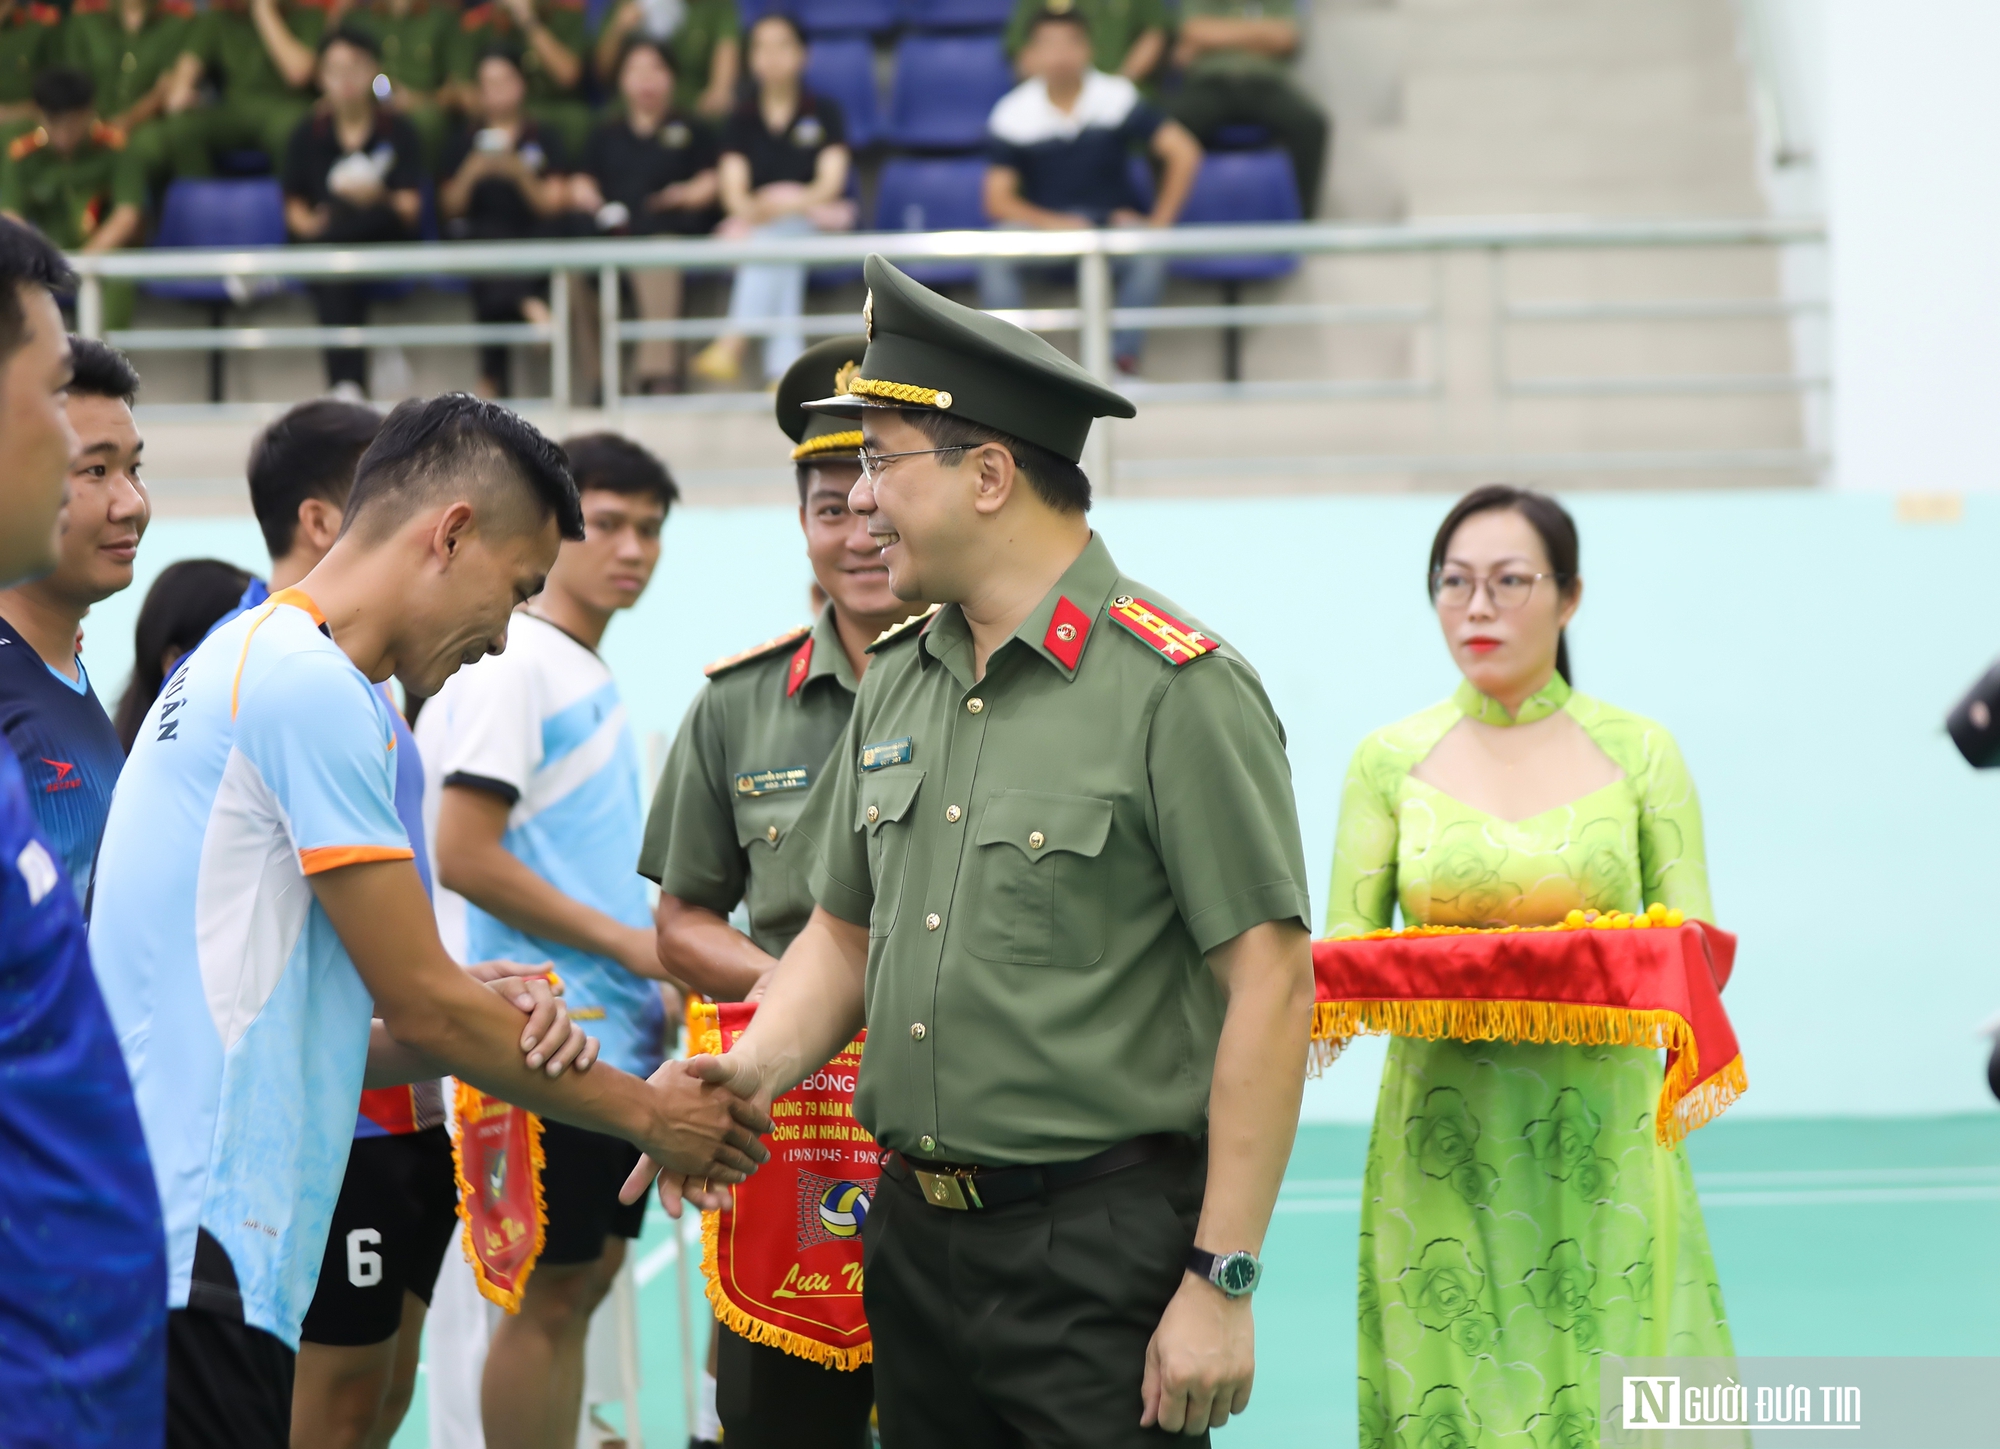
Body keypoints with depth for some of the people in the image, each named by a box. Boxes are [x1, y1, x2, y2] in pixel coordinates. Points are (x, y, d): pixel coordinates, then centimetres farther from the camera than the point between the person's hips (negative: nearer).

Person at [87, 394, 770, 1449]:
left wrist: (493, 1028, 6)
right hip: (192, 1249, -10)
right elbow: (423, 1008, -8)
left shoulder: (244, 662, 20)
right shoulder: (310, 684, -11)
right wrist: (646, 1113, 4)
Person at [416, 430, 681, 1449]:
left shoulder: (590, 674, 16)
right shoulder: (514, 665, -11)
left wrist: (655, 982, 11)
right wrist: (630, 943, -14)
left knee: (587, 1276, 11)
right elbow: (462, 858, -18)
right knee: (549, 1293, -5)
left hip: (614, 1034, 9)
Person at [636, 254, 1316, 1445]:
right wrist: (757, 1066, -1)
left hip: (1104, 1252, -7)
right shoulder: (901, 680, 12)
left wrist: (1223, 1285, -17)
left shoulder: (1178, 688, -12)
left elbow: (1270, 989, -14)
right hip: (914, 1239, 7)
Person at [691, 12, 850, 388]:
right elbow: (734, 187, -3)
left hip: (815, 216, -1)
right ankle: (785, 365, -49)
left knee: (779, 234, -35)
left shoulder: (824, 114, 5)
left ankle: (732, 342, -50)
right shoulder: (741, 121, 10)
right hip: (756, 221, 1)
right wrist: (747, 207, -26)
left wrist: (795, 202, -26)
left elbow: (831, 182, -7)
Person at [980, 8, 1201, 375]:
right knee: (996, 255, -32)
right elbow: (998, 200, -9)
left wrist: (1159, 221, -15)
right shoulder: (1011, 115, -8)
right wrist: (1051, 223, -26)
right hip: (1041, 221, 0)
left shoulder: (1117, 97, -9)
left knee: (1148, 255, -34)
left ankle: (1123, 361, -29)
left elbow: (1185, 153, -9)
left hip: (1113, 221, 0)